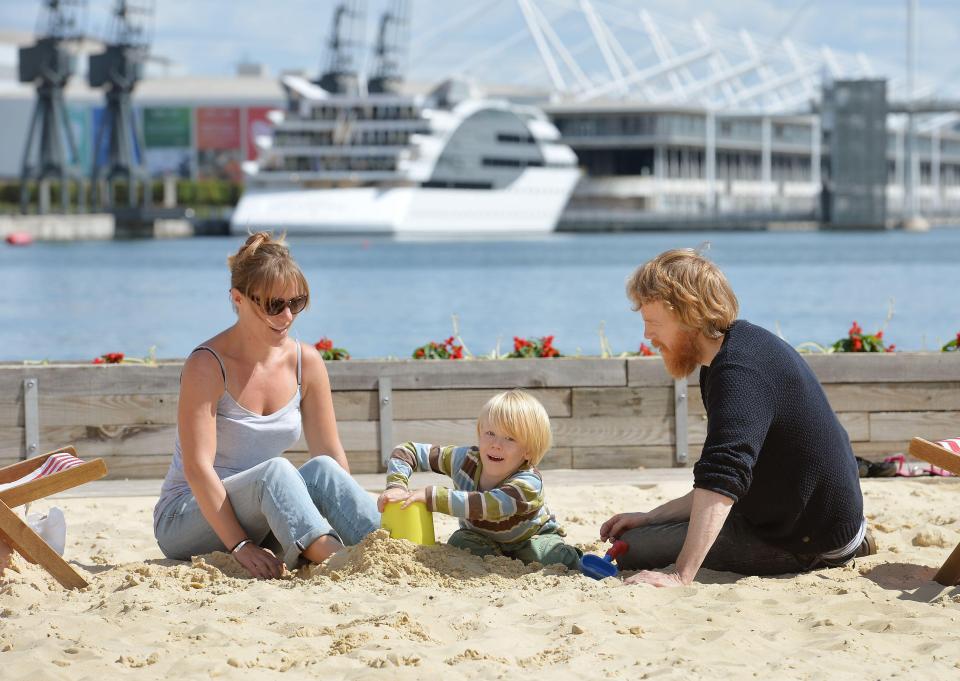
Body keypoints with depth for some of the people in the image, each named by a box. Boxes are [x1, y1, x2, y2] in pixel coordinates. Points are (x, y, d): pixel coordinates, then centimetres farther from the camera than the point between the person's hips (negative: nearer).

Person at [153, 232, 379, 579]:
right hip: (184, 521, -5)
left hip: (262, 518, 5)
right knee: (274, 471, -33)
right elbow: (197, 467, -22)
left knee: (322, 469, -24)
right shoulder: (207, 367, -16)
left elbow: (331, 454, 3)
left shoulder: (306, 362, 2)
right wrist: (240, 546, -30)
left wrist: (355, 513, -12)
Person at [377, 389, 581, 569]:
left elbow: (484, 506, -52)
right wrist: (396, 486, -32)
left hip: (532, 537, -3)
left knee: (562, 561, -31)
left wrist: (430, 496, -51)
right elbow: (408, 451, -14)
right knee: (459, 542, -30)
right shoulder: (467, 459, -21)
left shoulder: (528, 484, -37)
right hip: (481, 538, 3)